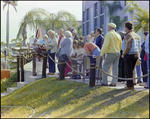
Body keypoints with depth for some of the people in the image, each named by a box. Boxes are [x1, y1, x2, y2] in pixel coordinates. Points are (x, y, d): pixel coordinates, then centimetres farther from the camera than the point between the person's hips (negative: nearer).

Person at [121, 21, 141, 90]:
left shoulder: (128, 36, -15)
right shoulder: (137, 36, 9)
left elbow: (128, 47, -21)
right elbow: (139, 47, 11)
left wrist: (123, 54, -7)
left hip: (129, 55, -8)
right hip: (136, 55, 8)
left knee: (128, 71, 1)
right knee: (131, 71, 17)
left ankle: (130, 86, 3)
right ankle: (129, 84, 22)